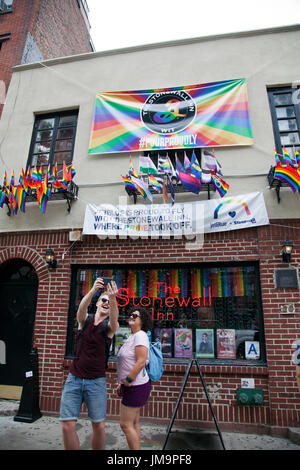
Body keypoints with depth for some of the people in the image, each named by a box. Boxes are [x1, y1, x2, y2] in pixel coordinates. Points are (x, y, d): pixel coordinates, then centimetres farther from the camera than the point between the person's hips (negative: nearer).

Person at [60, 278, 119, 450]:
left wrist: (113, 298, -47)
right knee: (67, 425, -1)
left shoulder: (110, 326, -2)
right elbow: (82, 307, -19)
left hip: (97, 382, -1)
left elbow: (114, 317, -26)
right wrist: (93, 290, -41)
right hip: (74, 378, 1)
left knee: (99, 426, 2)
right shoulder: (84, 320, 3)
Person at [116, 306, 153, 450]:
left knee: (126, 424, -2)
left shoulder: (140, 335, -17)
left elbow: (141, 362, -25)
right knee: (134, 423, 17)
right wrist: (122, 384, 17)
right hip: (132, 386, 9)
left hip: (136, 386, -9)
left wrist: (128, 380, -18)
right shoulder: (131, 337, 12)